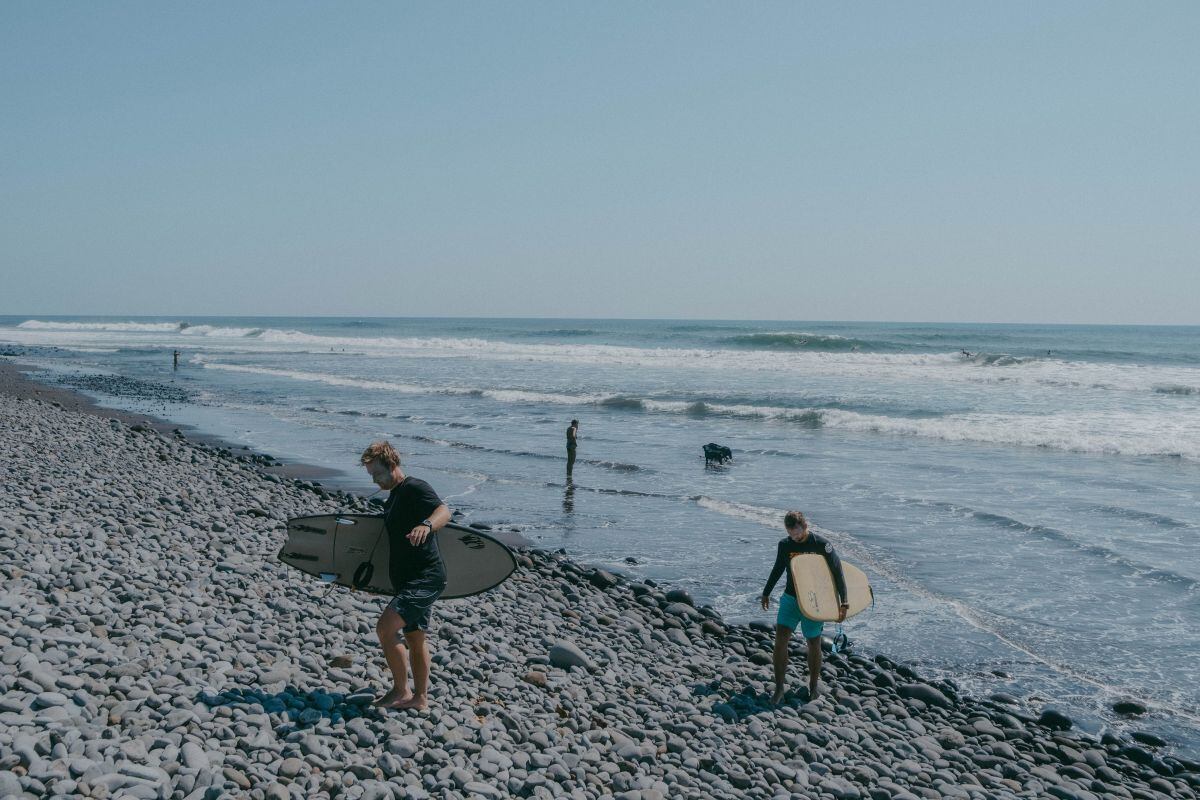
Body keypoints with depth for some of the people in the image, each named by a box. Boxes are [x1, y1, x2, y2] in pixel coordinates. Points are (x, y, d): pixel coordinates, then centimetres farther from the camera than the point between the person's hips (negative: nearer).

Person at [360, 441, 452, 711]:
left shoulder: (415, 487, -11)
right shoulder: (392, 498, 19)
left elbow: (444, 511, -30)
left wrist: (426, 525, -50)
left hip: (426, 577, -10)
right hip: (410, 579, 10)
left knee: (385, 628, -16)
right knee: (414, 638, 14)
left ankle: (401, 691, -2)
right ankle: (420, 697, 24)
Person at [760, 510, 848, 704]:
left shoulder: (821, 545, -13)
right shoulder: (784, 545, -1)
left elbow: (838, 572, -11)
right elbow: (777, 570, 15)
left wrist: (843, 603, -17)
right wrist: (766, 593, 24)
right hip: (790, 598, 3)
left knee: (813, 645, 6)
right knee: (780, 640, -11)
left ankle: (813, 688, 24)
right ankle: (779, 689, -4)